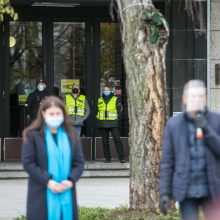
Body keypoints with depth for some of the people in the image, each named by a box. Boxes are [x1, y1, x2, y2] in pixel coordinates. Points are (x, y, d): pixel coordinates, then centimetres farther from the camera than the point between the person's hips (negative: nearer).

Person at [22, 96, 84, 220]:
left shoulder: (71, 135, 9)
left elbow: (79, 162, 7)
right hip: (42, 196, -4)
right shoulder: (33, 135, -3)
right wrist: (47, 181, -17)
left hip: (66, 195, 4)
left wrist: (71, 180, -12)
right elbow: (28, 163, -8)